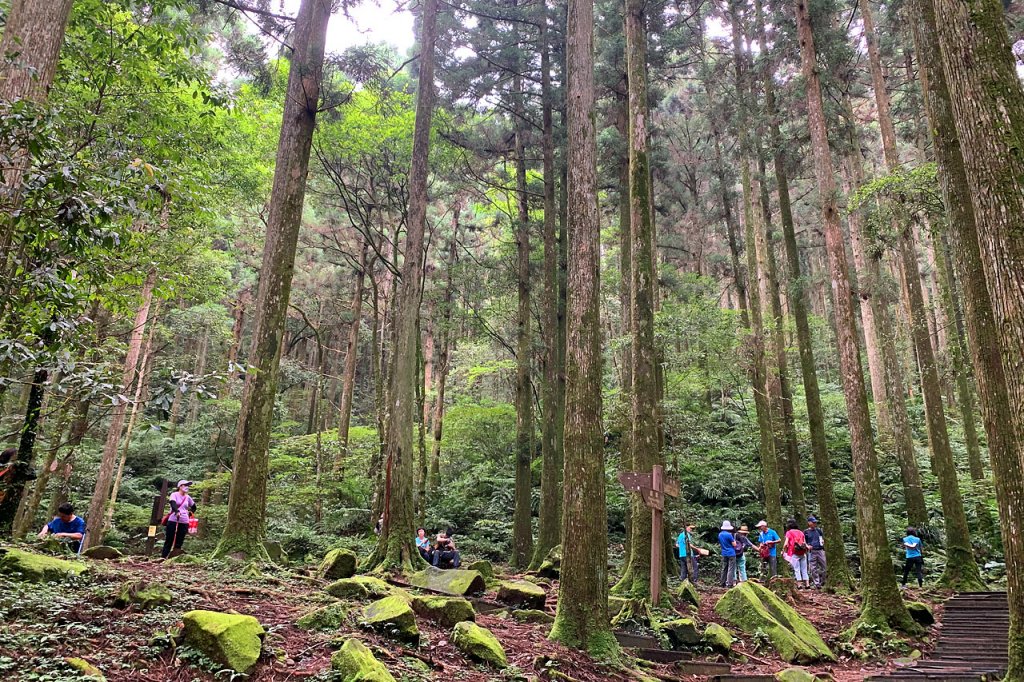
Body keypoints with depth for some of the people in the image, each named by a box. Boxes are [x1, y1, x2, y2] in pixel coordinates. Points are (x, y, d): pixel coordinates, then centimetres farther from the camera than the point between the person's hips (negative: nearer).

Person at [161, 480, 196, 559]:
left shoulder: (188, 497, 12)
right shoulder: (174, 495, -2)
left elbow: (194, 507, 28)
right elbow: (173, 503, -22)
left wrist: (190, 514, 13)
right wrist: (177, 511, -39)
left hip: (184, 522, 4)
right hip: (173, 520, -4)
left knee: (179, 541, 3)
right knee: (169, 540, -1)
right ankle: (163, 557, 2)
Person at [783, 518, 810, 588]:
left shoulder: (789, 532, -1)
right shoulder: (801, 532, 14)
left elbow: (786, 544, -7)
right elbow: (805, 543, 12)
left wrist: (783, 551, 5)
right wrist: (806, 549, 26)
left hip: (794, 554, -4)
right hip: (802, 553, 4)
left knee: (797, 569, -1)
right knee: (804, 570, 9)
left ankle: (799, 584, -4)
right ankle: (807, 584, 6)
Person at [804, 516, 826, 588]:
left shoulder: (818, 530, 12)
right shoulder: (806, 532, 3)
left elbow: (822, 538, 21)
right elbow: (803, 542, 7)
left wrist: (822, 541, -1)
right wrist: (807, 546, -12)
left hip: (820, 550, 3)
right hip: (811, 552, -3)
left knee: (824, 567, 2)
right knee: (813, 569, -2)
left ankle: (822, 581, 20)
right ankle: (817, 584, 3)